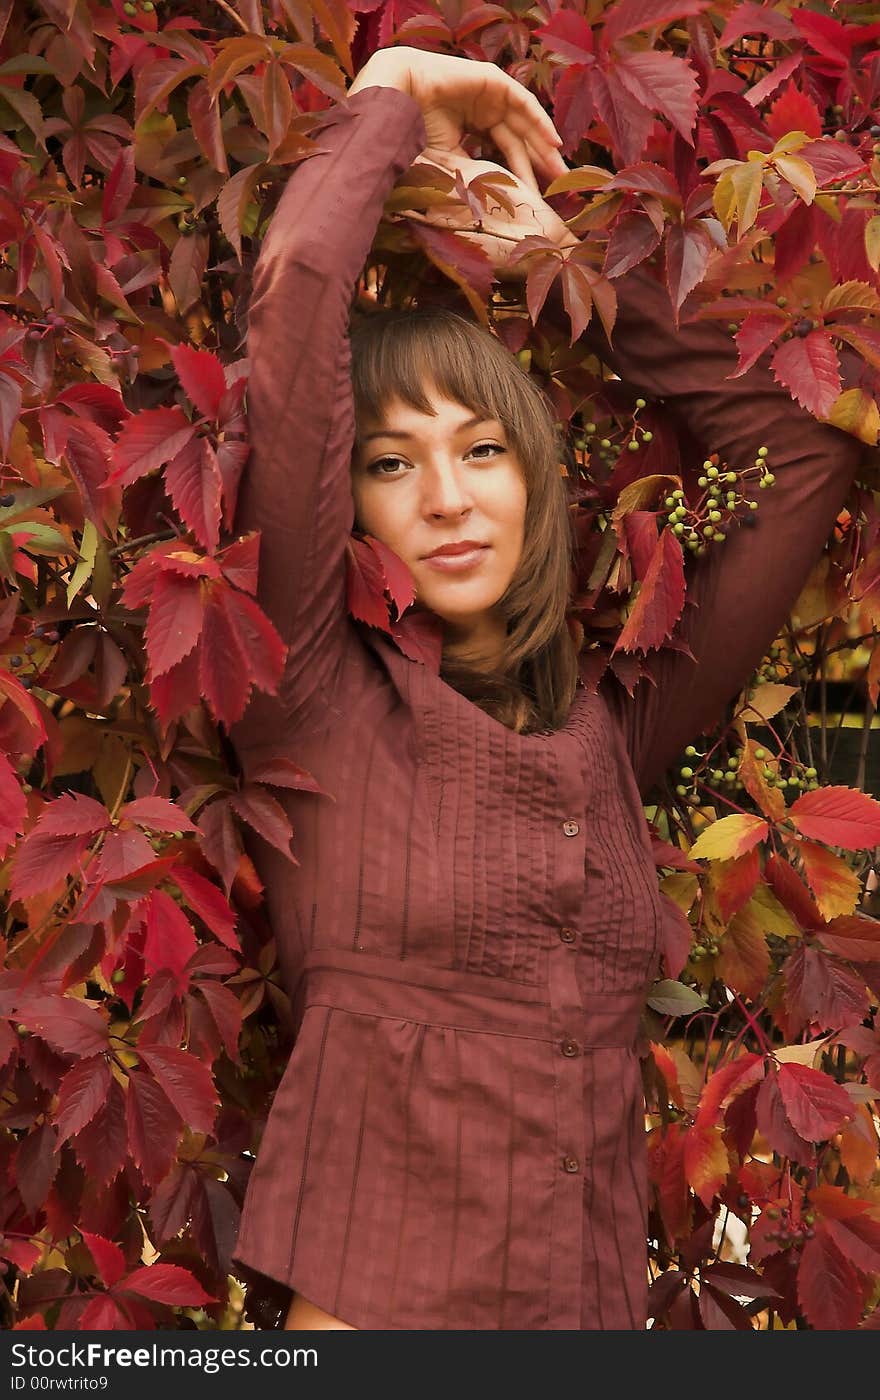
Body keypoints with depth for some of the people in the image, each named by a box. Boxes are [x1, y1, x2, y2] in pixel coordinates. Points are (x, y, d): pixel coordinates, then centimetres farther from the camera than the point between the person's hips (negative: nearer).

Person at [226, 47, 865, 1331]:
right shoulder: (319, 707, -6)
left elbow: (807, 453, 10)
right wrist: (389, 98, 0)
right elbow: (297, 306, -15)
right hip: (369, 1298, -4)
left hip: (599, 1305, 4)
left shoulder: (611, 734, 5)